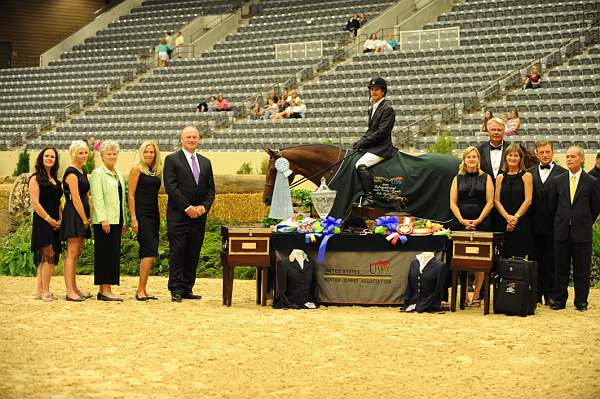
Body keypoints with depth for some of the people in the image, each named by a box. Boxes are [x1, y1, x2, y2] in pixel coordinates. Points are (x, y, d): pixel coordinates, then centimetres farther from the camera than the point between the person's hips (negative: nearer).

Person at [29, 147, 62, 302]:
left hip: (54, 224, 8)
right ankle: (45, 291, -9)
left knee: (45, 258, 8)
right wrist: (50, 219, -13)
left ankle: (40, 290, 12)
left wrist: (60, 219, 3)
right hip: (42, 222, -7)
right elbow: (35, 203, -12)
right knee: (49, 255, -12)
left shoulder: (55, 180, 18)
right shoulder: (36, 178, -5)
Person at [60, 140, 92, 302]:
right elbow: (76, 199, -16)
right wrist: (85, 219, -13)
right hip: (73, 215, -9)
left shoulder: (82, 173, 17)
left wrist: (88, 217, 10)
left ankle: (74, 289, 16)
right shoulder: (71, 173, -12)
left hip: (81, 215, 9)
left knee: (76, 254, 12)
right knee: (72, 254, -9)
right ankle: (70, 292, -10)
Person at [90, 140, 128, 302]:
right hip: (104, 221, -8)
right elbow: (97, 198, -13)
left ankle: (103, 290, 9)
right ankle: (105, 290, -7)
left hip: (117, 220, 8)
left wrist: (124, 220, 19)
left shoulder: (119, 174, 19)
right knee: (107, 254, -9)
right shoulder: (98, 173, -4)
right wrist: (103, 219, -20)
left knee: (114, 255, 6)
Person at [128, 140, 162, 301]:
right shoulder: (137, 169, -4)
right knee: (150, 251, -14)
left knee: (147, 254, 8)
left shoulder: (157, 171, 14)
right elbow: (131, 195, -8)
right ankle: (141, 290, -11)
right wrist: (133, 218, -13)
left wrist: (158, 215, 13)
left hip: (154, 215, 7)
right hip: (141, 215, -7)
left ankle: (142, 291, 12)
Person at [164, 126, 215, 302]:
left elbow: (211, 189, 13)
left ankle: (187, 289, 10)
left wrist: (204, 206, -5)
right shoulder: (172, 160, -1)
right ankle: (176, 290, -2)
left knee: (193, 254, 5)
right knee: (177, 253, -5)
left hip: (199, 215, 5)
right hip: (178, 215, -5)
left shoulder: (205, 162, 16)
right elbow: (171, 187, -9)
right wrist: (187, 208, -14)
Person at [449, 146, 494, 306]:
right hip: (461, 224, 2)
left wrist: (478, 220, -9)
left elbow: (490, 202, 1)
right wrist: (462, 220, -7)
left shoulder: (486, 178, 7)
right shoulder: (458, 179, 12)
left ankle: (476, 295, 1)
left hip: (481, 224, -1)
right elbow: (453, 203, 7)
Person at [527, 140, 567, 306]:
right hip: (535, 223, 3)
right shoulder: (530, 173, 9)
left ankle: (550, 294, 10)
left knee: (551, 260, 3)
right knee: (535, 259, 7)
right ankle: (536, 293, 14)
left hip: (553, 224, -3)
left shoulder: (562, 173, -1)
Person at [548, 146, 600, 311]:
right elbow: (552, 204, 13)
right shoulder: (557, 181, 6)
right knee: (561, 268, 6)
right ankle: (559, 300, 14)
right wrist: (560, 222, 13)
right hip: (561, 232, 2)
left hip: (582, 233, -2)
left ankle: (581, 301, 10)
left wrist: (586, 223, 8)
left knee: (582, 269, 3)